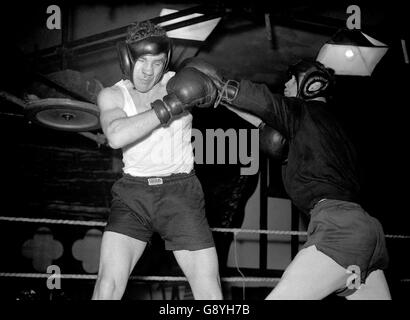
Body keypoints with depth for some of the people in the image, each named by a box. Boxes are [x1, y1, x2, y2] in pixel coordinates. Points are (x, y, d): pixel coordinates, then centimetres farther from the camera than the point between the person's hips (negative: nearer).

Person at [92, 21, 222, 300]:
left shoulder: (179, 83, 0)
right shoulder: (113, 95, -1)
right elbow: (116, 136, -22)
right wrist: (168, 107, -23)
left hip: (180, 193, 0)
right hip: (133, 194, 0)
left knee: (211, 295, -5)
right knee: (108, 287, -14)